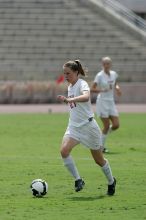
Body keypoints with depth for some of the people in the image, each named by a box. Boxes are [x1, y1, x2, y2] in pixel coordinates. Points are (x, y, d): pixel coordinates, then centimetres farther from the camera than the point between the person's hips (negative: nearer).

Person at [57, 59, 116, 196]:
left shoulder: (82, 84, -15)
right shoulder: (70, 87, 10)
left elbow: (86, 97, -39)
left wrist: (69, 99, -50)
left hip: (88, 126, -6)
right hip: (74, 127, 6)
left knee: (99, 160, 7)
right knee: (64, 150, -21)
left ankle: (111, 182, 33)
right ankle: (78, 180, -10)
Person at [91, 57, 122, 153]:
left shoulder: (114, 74, 6)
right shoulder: (100, 75, -10)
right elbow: (92, 89, -14)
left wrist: (117, 87, 2)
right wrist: (102, 90, -31)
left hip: (111, 102, 6)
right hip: (102, 102, -6)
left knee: (116, 125, -3)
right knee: (107, 126, -6)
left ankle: (104, 134, 25)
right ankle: (101, 146, 11)